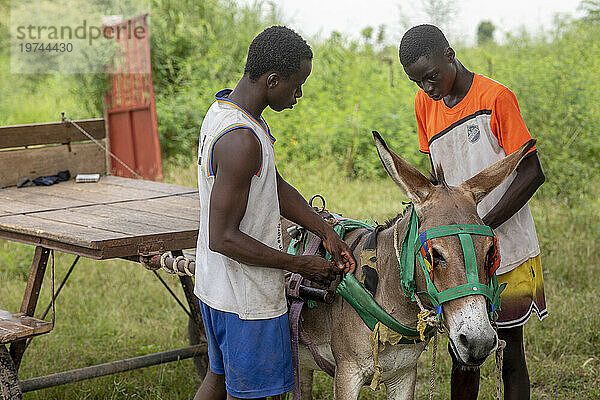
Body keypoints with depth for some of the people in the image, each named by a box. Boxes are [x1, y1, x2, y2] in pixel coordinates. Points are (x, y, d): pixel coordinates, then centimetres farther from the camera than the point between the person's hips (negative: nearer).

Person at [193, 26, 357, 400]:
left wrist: (327, 231, 2)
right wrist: (301, 265, -20)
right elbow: (222, 238, -28)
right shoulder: (241, 139, -29)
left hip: (214, 284, 10)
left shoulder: (225, 109, 4)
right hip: (246, 298, -10)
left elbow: (275, 185, 10)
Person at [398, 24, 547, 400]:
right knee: (461, 355, 8)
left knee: (511, 355, 6)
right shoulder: (425, 103, 6)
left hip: (508, 250, -4)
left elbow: (532, 173, -14)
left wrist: (482, 226, -19)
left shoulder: (496, 97, -13)